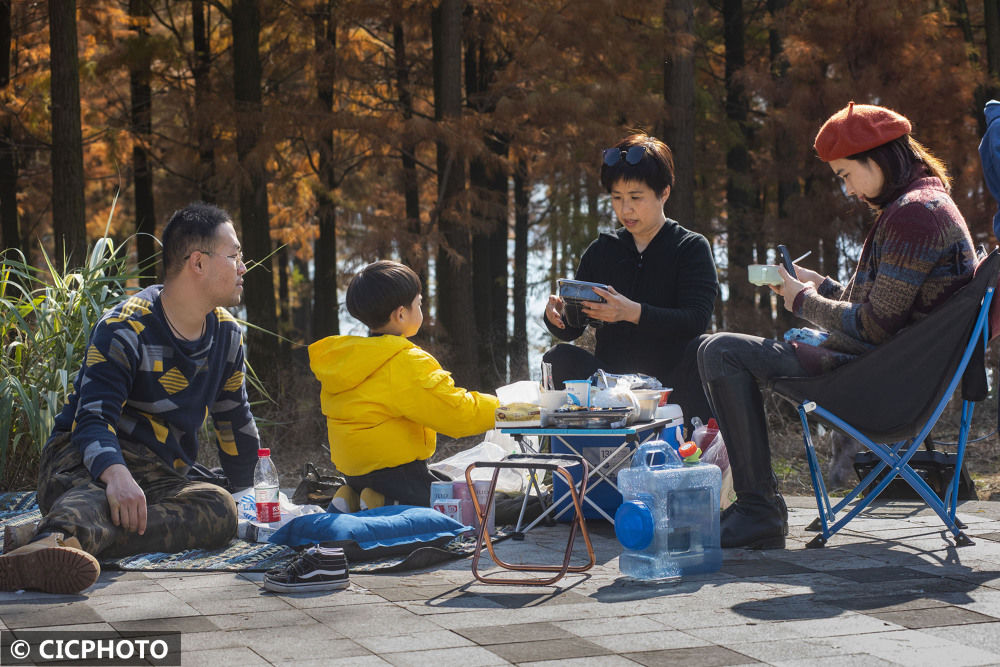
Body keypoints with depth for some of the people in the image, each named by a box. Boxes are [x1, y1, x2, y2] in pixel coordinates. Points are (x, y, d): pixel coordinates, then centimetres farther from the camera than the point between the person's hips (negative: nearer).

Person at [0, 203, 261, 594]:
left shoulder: (227, 334, 12)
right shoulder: (126, 328, -9)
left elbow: (235, 422, 26)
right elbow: (92, 419, -21)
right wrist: (116, 473, -42)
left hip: (161, 477, 5)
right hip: (84, 460, -4)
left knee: (220, 509, -32)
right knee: (98, 497, -42)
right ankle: (57, 540, -79)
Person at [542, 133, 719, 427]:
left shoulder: (692, 247, 5)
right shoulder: (601, 249, 16)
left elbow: (696, 320, -12)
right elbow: (571, 331, 14)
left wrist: (634, 313, -28)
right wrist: (558, 314, -12)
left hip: (672, 380, -3)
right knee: (558, 359, -24)